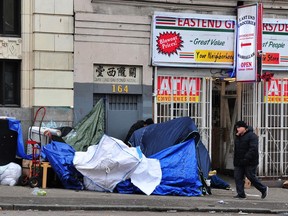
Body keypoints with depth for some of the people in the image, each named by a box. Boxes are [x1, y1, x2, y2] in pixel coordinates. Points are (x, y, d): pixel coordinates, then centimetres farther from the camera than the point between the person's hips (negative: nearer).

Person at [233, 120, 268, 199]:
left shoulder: (252, 136, -12)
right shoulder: (238, 137, 17)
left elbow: (253, 149, -22)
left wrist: (246, 159, -27)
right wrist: (235, 161, 13)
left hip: (250, 163, -8)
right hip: (239, 163, 8)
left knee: (251, 177, -3)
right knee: (237, 177, 0)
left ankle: (263, 189, 16)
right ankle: (241, 194, 3)